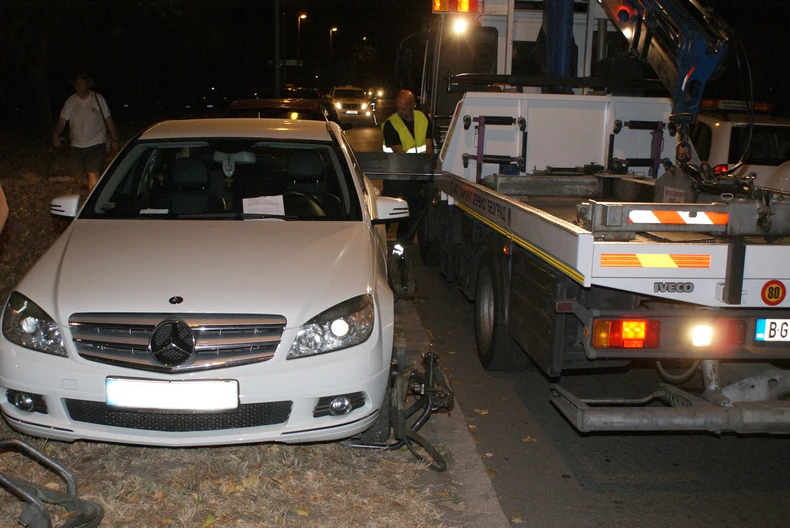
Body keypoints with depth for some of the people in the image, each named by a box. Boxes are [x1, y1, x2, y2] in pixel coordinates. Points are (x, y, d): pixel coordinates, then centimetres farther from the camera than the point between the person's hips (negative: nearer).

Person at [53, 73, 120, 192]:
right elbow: (62, 121, 1)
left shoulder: (98, 99, -3)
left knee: (93, 176, -17)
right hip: (77, 145, 4)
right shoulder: (71, 101, 4)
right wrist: (56, 136, -17)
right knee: (81, 175, 11)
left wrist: (115, 140, 4)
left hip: (96, 143, -4)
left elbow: (108, 120, 3)